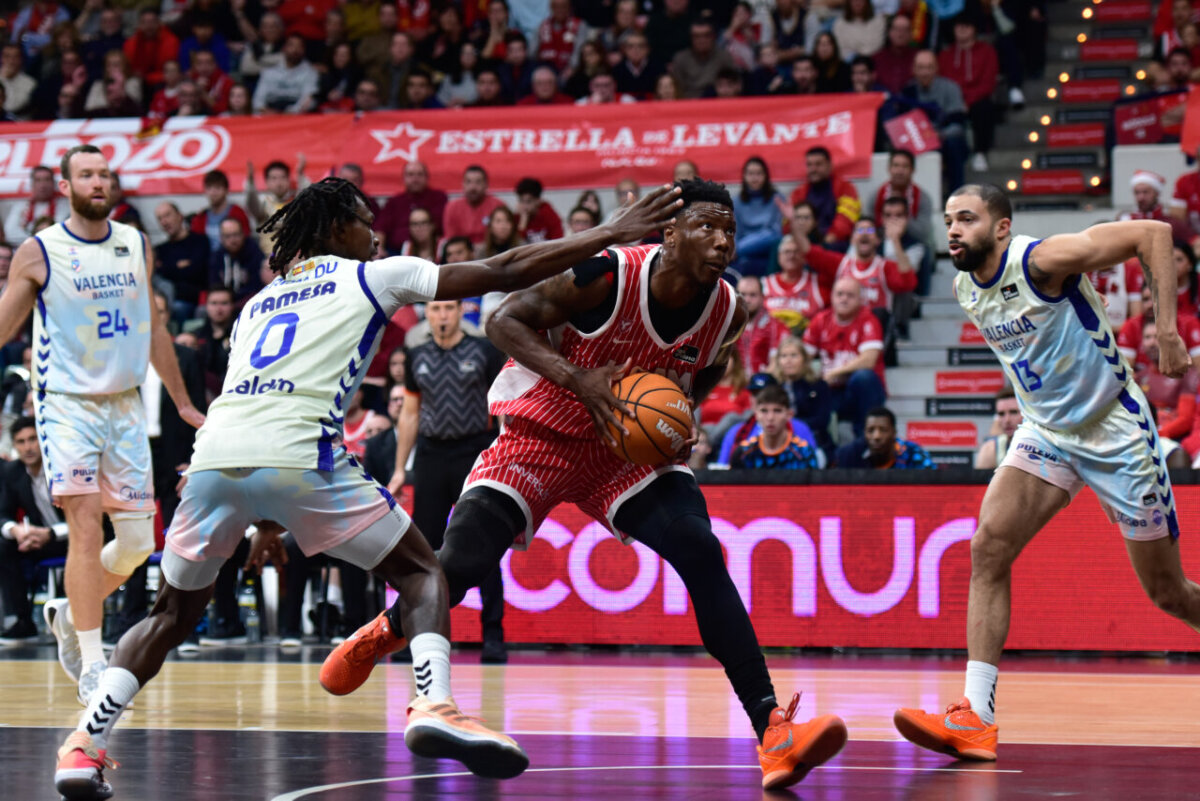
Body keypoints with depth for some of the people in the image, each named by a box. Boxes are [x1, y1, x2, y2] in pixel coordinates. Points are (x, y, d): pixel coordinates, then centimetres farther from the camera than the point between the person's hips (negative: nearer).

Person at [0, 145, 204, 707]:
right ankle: (91, 666, -12)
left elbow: (153, 329, 18)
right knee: (86, 525, -16)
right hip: (67, 403, -5)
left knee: (138, 541, 2)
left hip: (125, 405, 5)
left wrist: (184, 404, 23)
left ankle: (70, 615, 29)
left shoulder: (136, 246, 8)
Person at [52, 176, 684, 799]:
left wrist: (266, 525, 40)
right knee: (420, 572, 11)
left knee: (174, 612, 23)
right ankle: (433, 705, -13)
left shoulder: (259, 302, 32)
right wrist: (613, 235, 20)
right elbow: (504, 272, 15)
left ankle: (83, 746, 9)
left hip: (215, 455, 5)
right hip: (297, 456, -5)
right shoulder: (370, 277, 17)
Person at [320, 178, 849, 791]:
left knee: (701, 554, -21)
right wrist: (576, 378, -31)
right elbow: (506, 321, -18)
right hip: (542, 436, -3)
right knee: (459, 567, -16)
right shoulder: (605, 275, -26)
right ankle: (382, 633, 22)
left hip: (632, 450, 3)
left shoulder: (726, 312, -11)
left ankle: (771, 730, -25)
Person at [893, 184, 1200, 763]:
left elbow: (1153, 233, -22)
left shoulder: (1043, 260, -22)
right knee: (988, 547, -15)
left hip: (1116, 432, -6)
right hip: (1045, 432, 6)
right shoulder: (966, 288, 0)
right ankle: (976, 718, -17)